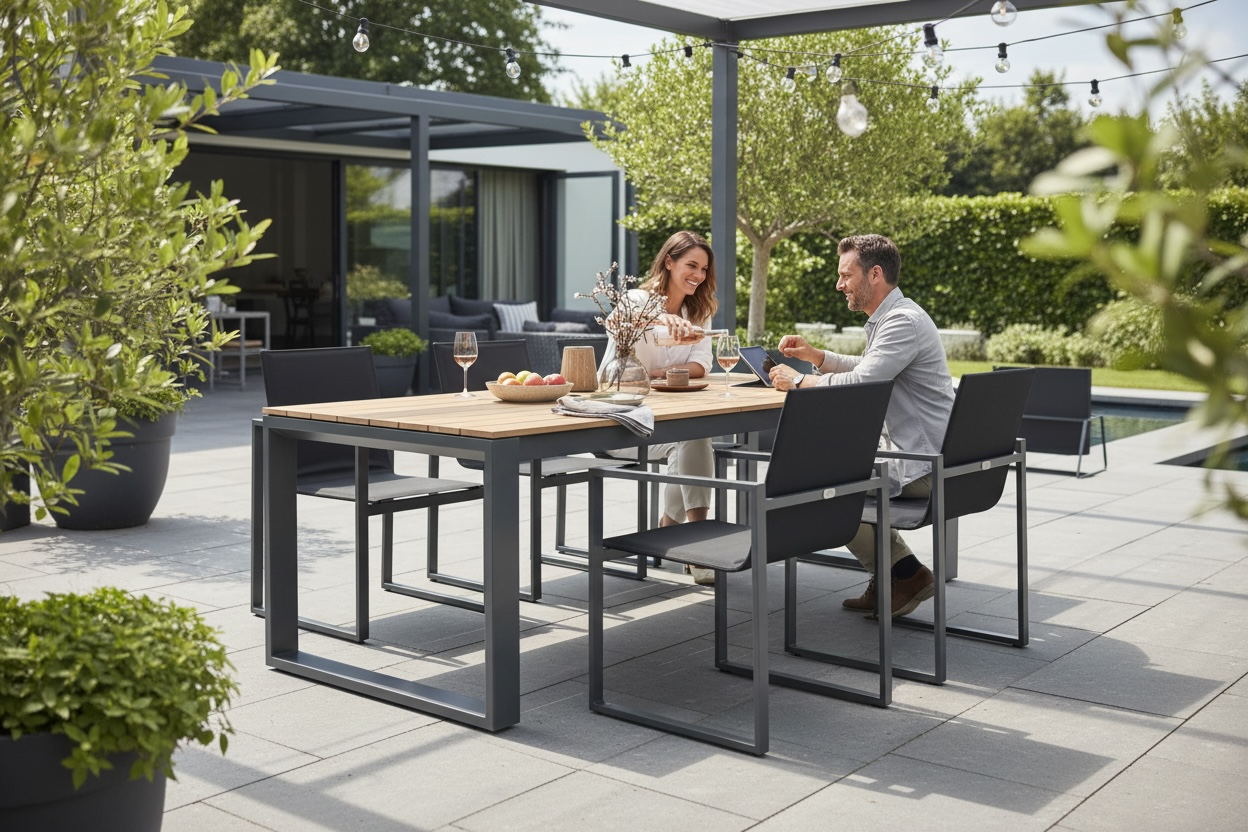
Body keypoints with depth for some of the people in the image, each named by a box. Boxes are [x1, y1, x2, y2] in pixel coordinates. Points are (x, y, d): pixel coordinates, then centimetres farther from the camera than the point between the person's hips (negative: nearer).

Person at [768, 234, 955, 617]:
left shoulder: (903, 321, -19)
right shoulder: (889, 317, 15)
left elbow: (858, 384, -27)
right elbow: (867, 370, 29)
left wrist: (798, 381, -12)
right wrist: (814, 355, 17)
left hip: (921, 465, -10)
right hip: (908, 452, 10)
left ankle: (905, 574, 2)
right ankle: (891, 574, 19)